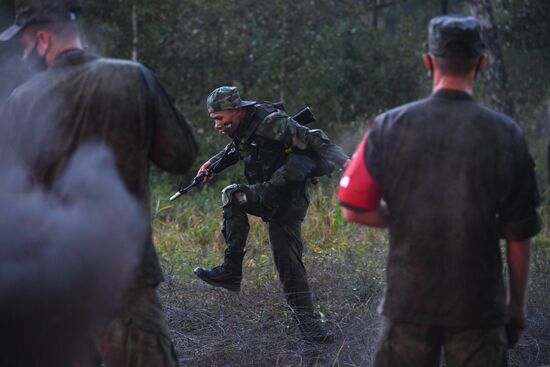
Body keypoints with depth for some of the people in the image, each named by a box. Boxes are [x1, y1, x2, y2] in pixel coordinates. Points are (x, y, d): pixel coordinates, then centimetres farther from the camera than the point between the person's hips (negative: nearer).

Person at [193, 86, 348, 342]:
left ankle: (231, 272, -16)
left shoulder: (271, 123, -18)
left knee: (232, 196, -19)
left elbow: (313, 140, -20)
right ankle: (307, 321, 9)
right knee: (289, 264, 6)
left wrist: (345, 162, -29)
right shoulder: (241, 127, 7)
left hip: (286, 194, -8)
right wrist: (212, 163, 16)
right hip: (269, 198, 8)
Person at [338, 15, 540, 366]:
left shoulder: (389, 127, -4)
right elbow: (519, 233, -1)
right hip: (479, 304, -1)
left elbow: (355, 210, -2)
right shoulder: (506, 134, -6)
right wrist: (518, 304, 10)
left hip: (408, 299, 1)